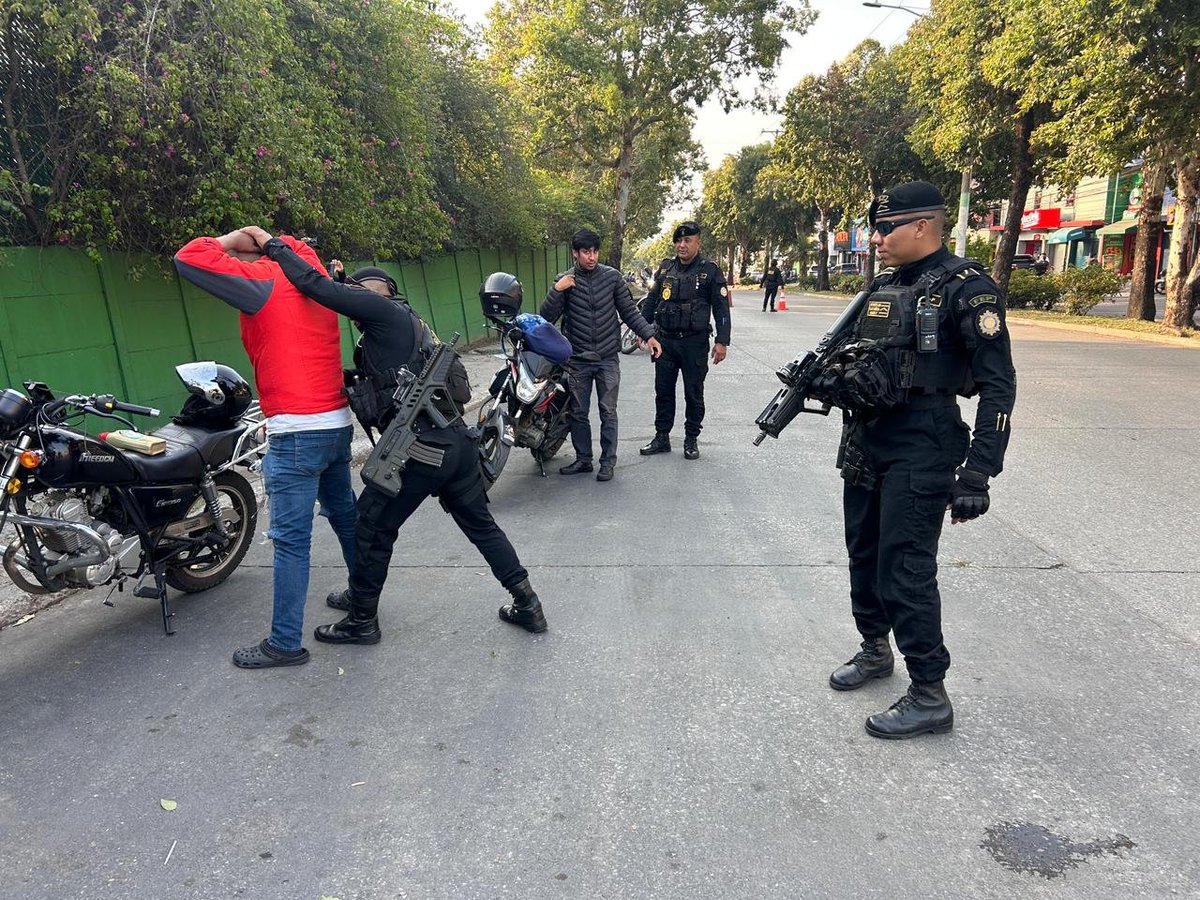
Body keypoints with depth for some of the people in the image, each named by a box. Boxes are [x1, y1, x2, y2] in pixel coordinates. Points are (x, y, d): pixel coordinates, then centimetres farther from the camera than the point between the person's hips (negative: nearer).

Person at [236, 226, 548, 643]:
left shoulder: (382, 309, -3)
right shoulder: (412, 323, 24)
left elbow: (319, 288, -11)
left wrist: (271, 244, 0)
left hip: (419, 451, -9)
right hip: (457, 441, 9)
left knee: (373, 528, 9)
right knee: (480, 524, 16)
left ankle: (362, 621, 23)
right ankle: (528, 606, 21)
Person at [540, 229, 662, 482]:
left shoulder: (612, 276, 0)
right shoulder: (565, 280, 0)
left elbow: (629, 310, 5)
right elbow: (547, 316, -4)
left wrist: (649, 335, -4)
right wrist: (557, 290, -18)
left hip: (608, 358, -1)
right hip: (578, 359, 1)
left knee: (608, 412, 3)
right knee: (578, 413, 9)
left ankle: (608, 461, 12)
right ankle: (583, 459, 22)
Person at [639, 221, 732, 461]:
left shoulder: (710, 271, -3)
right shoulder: (665, 268, 9)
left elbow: (722, 308, -5)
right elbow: (651, 300, 15)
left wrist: (722, 341, -11)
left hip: (694, 342, -4)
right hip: (665, 340, 4)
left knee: (693, 393, 5)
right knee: (663, 391, 9)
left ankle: (691, 439, 16)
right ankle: (662, 437, 19)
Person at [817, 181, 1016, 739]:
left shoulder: (966, 289, -12)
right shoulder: (882, 286, 12)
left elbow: (998, 386, -15)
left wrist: (978, 473, -20)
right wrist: (827, 378, 1)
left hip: (920, 450, -8)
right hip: (864, 442, 8)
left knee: (904, 570, -5)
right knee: (864, 557, 17)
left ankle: (930, 697, 11)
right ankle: (874, 651, 38)